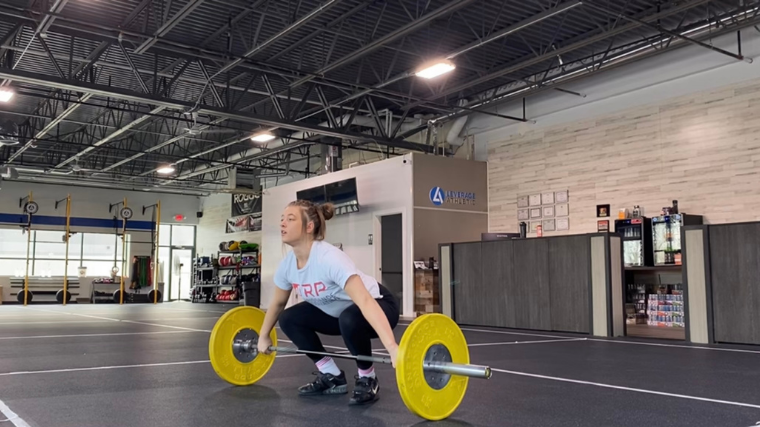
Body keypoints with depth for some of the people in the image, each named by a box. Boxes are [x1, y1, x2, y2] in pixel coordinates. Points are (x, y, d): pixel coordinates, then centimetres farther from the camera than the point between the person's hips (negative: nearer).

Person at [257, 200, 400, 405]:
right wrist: (263, 336, 18)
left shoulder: (329, 258, -35)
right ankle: (332, 376, 7)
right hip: (338, 311, 8)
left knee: (350, 319, -39)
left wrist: (393, 348, -53)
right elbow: (277, 303, 9)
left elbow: (365, 302, -45)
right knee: (288, 319, -5)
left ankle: (367, 379, -11)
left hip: (378, 306, -7)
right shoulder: (287, 265, -11)